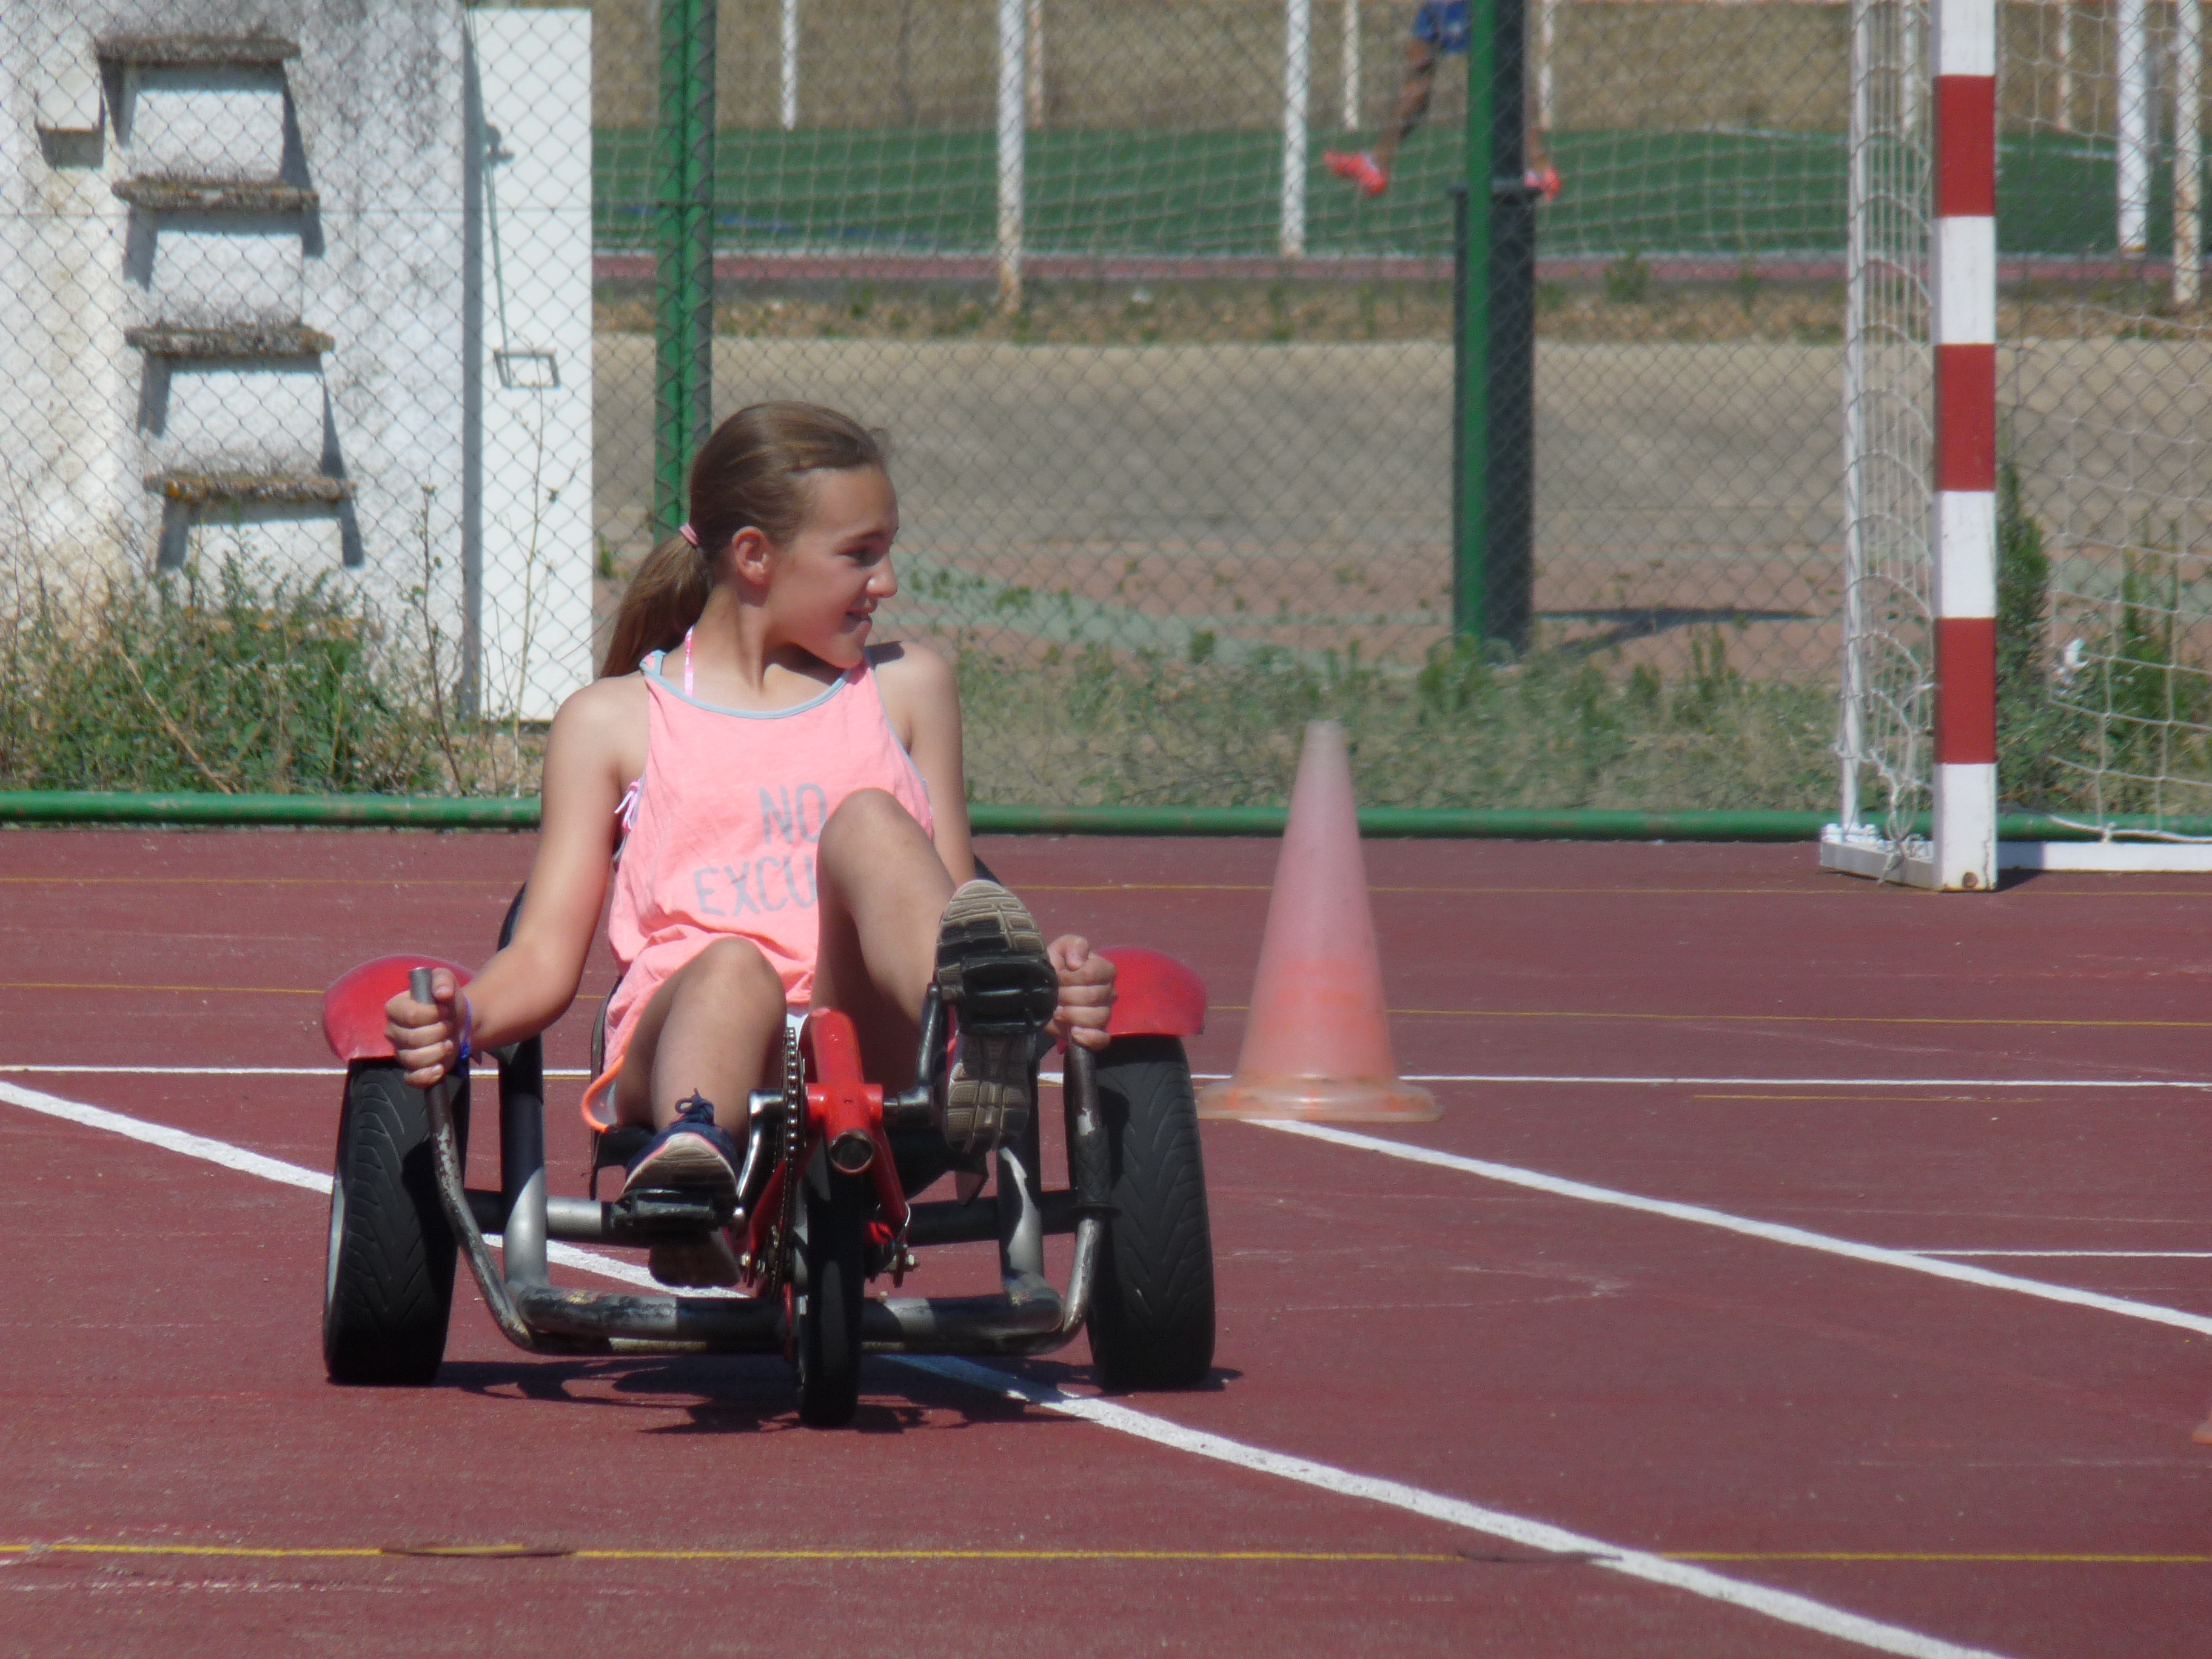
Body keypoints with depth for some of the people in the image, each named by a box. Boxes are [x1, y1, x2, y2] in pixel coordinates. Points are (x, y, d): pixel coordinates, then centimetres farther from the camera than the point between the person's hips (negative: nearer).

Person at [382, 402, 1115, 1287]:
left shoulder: (906, 690, 27)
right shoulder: (613, 722, 20)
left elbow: (947, 897, 21)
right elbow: (546, 956, 12)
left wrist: (1049, 985, -4)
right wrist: (461, 1020, -12)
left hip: (863, 1042, 1)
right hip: (676, 1023, -1)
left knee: (867, 819, -27)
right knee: (733, 966, -37)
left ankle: (975, 1035, -59)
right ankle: (692, 1156, -70)